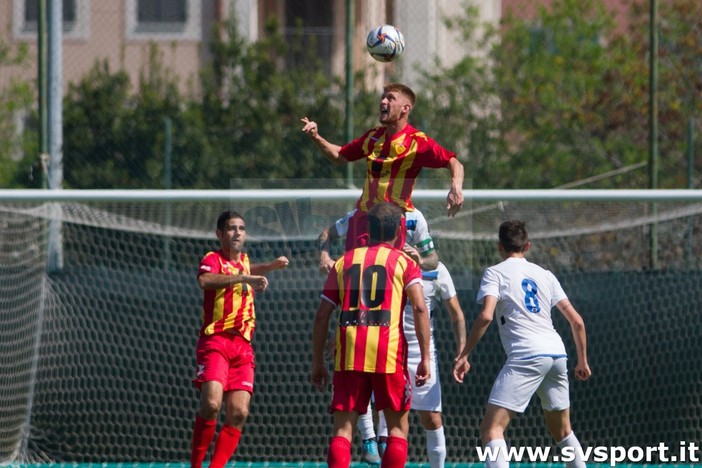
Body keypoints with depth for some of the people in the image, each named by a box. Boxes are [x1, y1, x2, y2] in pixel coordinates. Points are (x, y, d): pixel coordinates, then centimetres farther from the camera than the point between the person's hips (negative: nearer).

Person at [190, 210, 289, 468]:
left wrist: (272, 265, 32)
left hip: (243, 347, 6)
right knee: (211, 403, -23)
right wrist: (244, 278, -34)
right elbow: (205, 280, -28)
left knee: (239, 413, -6)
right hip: (215, 341, -6)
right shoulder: (213, 259, -2)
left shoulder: (243, 261, 19)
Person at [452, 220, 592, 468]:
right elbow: (576, 321, 17)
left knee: (491, 429, -10)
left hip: (525, 356, -6)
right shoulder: (545, 275, 20)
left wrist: (463, 355, -9)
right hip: (557, 354, 6)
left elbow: (486, 315, -12)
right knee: (562, 431, 23)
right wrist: (582, 361, 27)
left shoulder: (495, 273, 5)